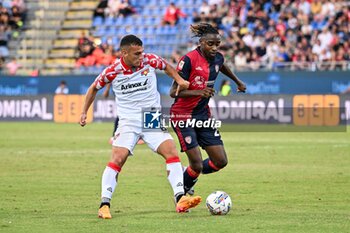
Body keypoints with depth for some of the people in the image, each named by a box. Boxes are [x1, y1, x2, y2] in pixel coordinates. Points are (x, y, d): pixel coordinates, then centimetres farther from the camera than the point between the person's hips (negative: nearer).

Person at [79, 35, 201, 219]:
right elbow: (94, 88, 10)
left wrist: (179, 79, 0)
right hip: (128, 122, -2)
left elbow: (166, 67, 17)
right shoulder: (112, 72, -9)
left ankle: (180, 200, -13)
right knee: (117, 159, -18)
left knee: (172, 152, -13)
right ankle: (104, 205, -14)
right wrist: (84, 112, 7)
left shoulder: (150, 60, -6)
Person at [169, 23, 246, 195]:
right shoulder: (188, 60, -19)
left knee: (220, 161, 1)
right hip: (183, 116, -7)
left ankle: (191, 176, 28)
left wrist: (238, 82, 42)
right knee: (197, 164, -12)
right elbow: (174, 92, -21)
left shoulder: (217, 58, 1)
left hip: (203, 115, 7)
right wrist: (198, 92, -34)